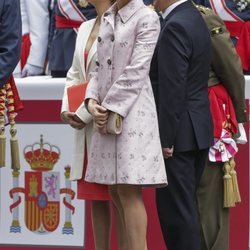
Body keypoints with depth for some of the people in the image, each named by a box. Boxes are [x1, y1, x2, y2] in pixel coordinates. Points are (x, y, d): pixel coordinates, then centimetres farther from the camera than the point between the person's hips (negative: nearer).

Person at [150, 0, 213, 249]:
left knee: (175, 207, -5)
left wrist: (166, 139, -19)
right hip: (198, 131, 10)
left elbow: (173, 89, -21)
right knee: (186, 205, 15)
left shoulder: (176, 26, -18)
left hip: (180, 134, -10)